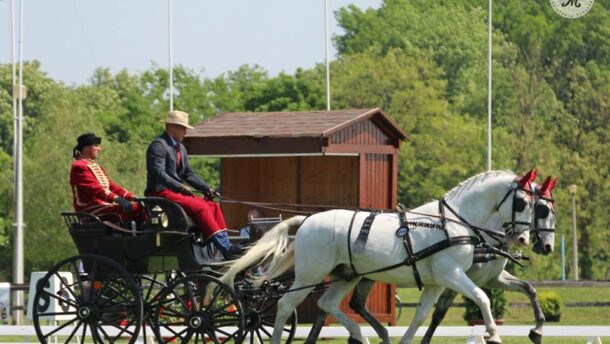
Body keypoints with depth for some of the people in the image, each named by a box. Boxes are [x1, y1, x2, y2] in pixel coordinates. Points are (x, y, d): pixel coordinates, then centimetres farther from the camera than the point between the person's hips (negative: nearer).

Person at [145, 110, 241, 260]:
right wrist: (181, 187, -30)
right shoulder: (158, 145, -11)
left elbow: (188, 173, 20)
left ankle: (226, 246, -13)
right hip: (161, 192, -10)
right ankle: (224, 249, -28)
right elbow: (159, 173, -22)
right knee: (200, 207, -25)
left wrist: (207, 189, 5)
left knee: (213, 206, -6)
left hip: (176, 191, 10)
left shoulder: (181, 148, 20)